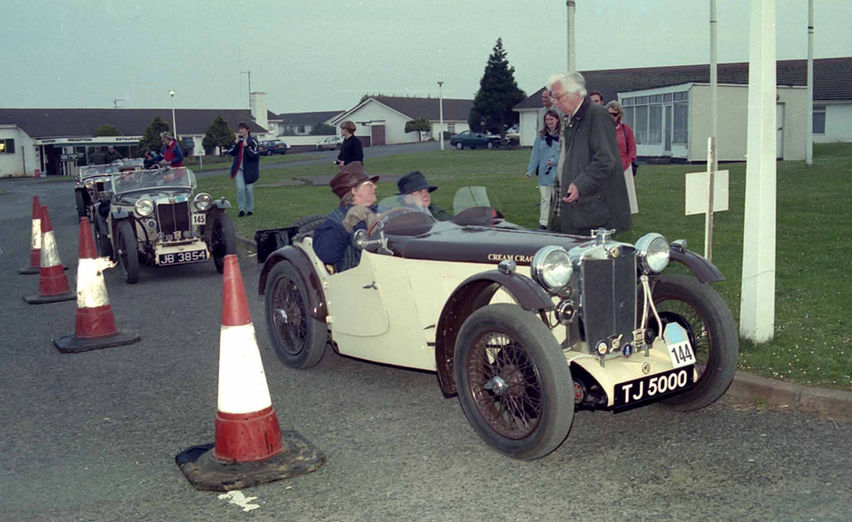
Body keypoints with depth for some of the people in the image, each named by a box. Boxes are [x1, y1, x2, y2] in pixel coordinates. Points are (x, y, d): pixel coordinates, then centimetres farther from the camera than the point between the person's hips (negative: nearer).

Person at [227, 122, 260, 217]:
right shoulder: (237, 139, 9)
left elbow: (255, 155, -12)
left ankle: (250, 209, 16)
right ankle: (241, 209, -1)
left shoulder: (252, 140, -5)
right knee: (240, 189, -7)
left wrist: (246, 146, -23)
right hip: (239, 169, 3)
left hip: (249, 169, -3)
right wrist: (236, 143, -9)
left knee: (249, 189, 3)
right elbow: (231, 152, 5)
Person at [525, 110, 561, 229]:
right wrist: (530, 170, 2)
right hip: (544, 173, 2)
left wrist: (554, 161, -16)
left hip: (558, 173, -2)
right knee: (544, 199, 6)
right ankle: (543, 223, 9)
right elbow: (535, 154, 6)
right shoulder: (541, 136, 7)